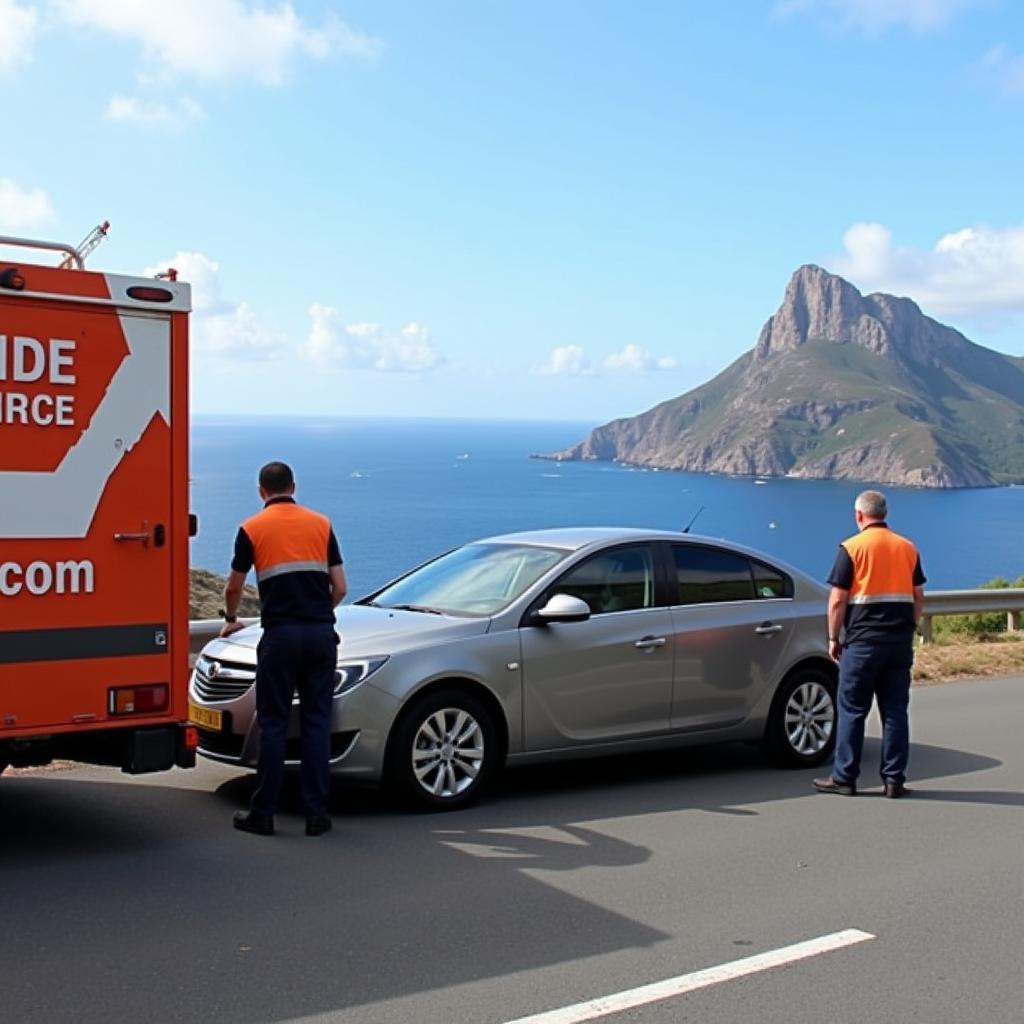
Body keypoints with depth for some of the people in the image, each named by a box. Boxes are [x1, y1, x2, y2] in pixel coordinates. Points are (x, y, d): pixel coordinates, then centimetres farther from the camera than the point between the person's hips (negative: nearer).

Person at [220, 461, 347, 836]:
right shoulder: (321, 524, 11)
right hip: (321, 634, 2)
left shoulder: (253, 528, 5)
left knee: (273, 724, 4)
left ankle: (263, 814, 8)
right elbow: (340, 588, 11)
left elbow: (234, 586, 17)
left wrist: (230, 618, 38)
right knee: (317, 722, 6)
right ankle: (316, 813, 7)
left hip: (280, 635, -2)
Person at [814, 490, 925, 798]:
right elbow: (918, 597, 12)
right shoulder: (908, 548, 10)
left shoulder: (852, 547, -6)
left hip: (863, 640, -4)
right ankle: (894, 779, 7)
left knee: (852, 710, 3)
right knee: (895, 710, 7)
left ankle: (844, 778, 6)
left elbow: (837, 600, -8)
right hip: (900, 640, 4)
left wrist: (833, 638, 1)